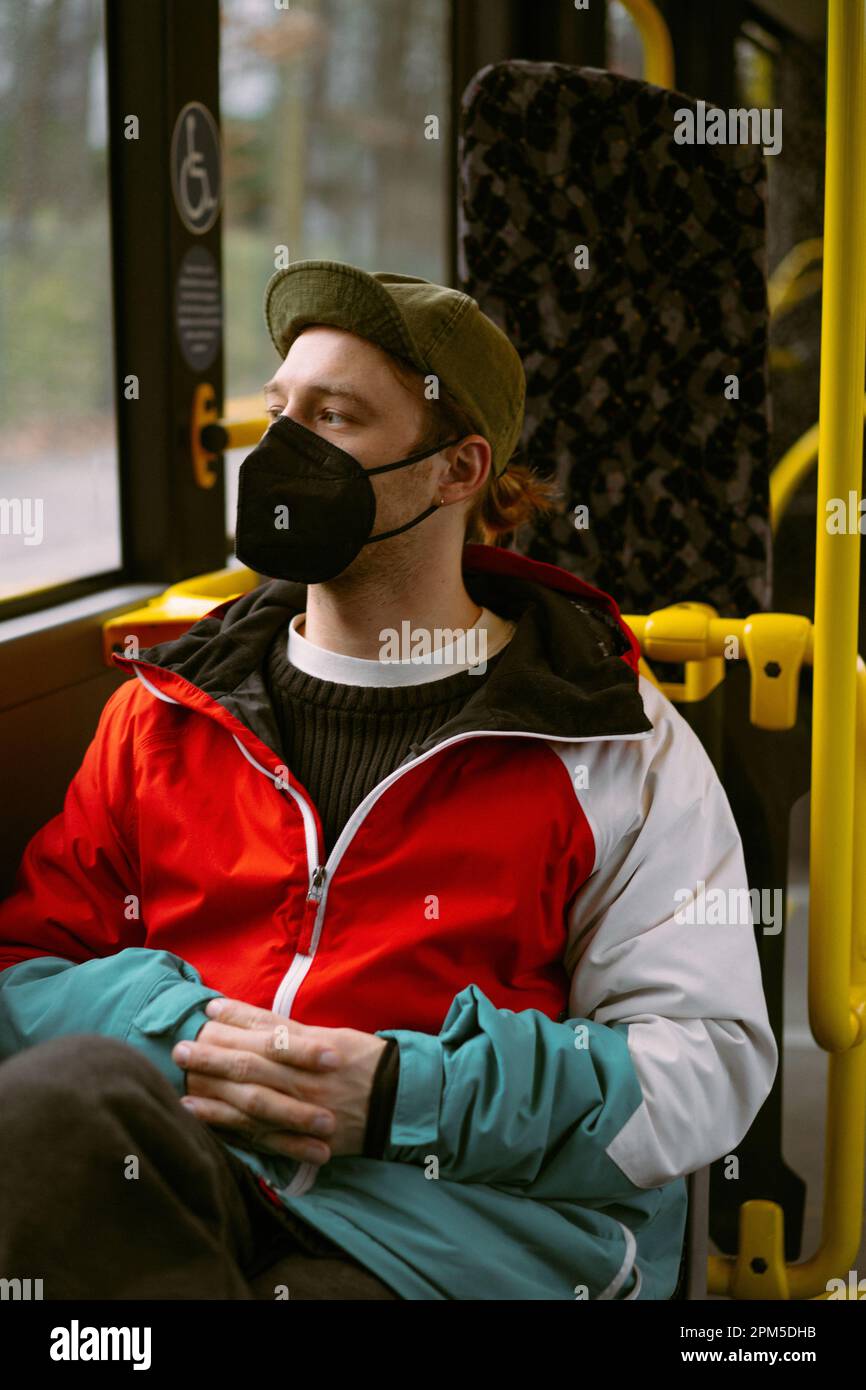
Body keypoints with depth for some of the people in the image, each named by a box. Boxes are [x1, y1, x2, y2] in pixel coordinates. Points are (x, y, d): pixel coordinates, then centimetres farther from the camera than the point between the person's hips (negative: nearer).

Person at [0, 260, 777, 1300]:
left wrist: (401, 1093, -11)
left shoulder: (610, 744, 9)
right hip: (170, 1174, 5)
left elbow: (712, 1064, 2)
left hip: (456, 1223, -4)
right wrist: (173, 1035, -8)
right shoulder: (167, 708, 20)